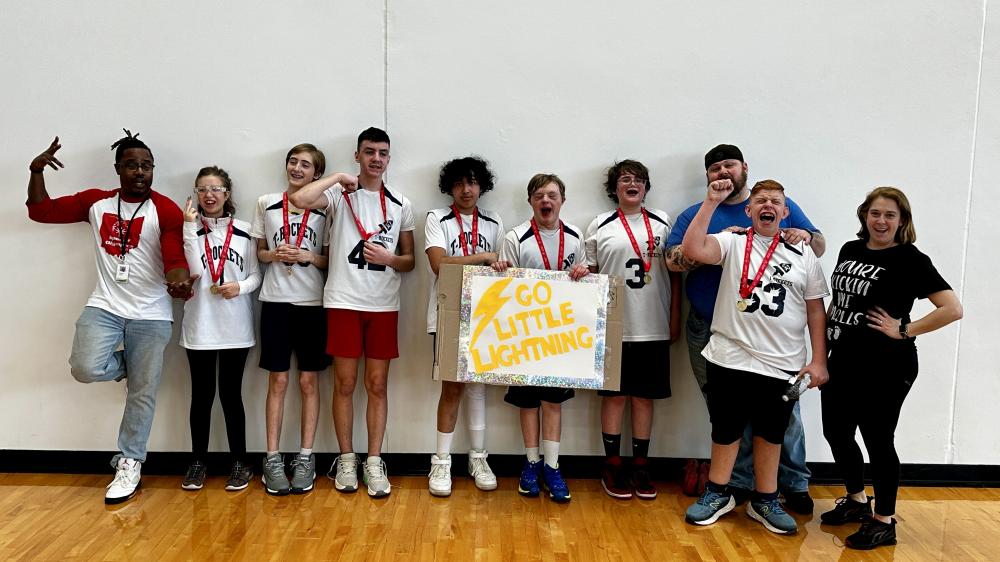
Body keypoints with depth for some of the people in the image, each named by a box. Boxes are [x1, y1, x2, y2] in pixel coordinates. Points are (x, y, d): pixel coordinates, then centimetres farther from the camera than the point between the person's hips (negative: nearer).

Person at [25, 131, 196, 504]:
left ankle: (129, 464, 19)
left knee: (142, 394, 3)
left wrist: (178, 281, -38)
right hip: (105, 306, 3)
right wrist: (36, 172, -2)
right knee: (85, 368, -21)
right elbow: (41, 211, 13)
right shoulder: (96, 202, 6)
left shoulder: (165, 210, -7)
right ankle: (127, 366, 15)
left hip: (150, 314, -3)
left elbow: (175, 258, -15)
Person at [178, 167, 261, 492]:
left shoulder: (244, 231, 4)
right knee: (202, 395, 8)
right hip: (199, 326, 0)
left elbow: (256, 275, 5)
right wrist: (191, 226, -16)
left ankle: (239, 463, 16)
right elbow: (194, 271, -13)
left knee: (231, 394, 5)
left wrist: (241, 287, -16)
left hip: (235, 327, 0)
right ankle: (198, 462, 21)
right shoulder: (190, 229, 2)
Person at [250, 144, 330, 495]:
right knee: (278, 381, 3)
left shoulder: (324, 209, 2)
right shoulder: (266, 203, 6)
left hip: (312, 301, 0)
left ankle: (305, 458, 12)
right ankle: (273, 459, 11)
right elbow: (260, 252, 12)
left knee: (308, 381, 4)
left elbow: (331, 259, 6)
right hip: (276, 300, 1)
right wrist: (275, 255, -8)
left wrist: (308, 257, -13)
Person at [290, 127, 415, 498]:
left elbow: (410, 261, 11)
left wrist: (389, 258, -10)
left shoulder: (400, 205, 8)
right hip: (344, 302, -2)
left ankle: (374, 462, 14)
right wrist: (338, 178, -11)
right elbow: (299, 199, -20)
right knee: (344, 384, 5)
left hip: (384, 305, 2)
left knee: (377, 385, 6)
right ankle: (346, 460, 18)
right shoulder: (339, 195, 0)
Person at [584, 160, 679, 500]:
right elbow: (591, 272, 11)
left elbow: (675, 271, 10)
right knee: (614, 394, 4)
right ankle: (613, 466, 14)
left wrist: (675, 317, 5)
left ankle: (640, 465, 18)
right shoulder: (600, 226, 5)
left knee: (644, 395, 8)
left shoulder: (661, 222, 8)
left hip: (653, 326, 2)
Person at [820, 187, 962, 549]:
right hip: (843, 362, 7)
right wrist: (822, 351, 12)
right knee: (836, 432, 14)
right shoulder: (850, 250, 8)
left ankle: (884, 523, 20)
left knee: (877, 440, 3)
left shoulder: (910, 259, -11)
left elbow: (953, 309, -17)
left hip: (885, 369, -7)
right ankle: (857, 501, 36)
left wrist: (904, 330, -16)